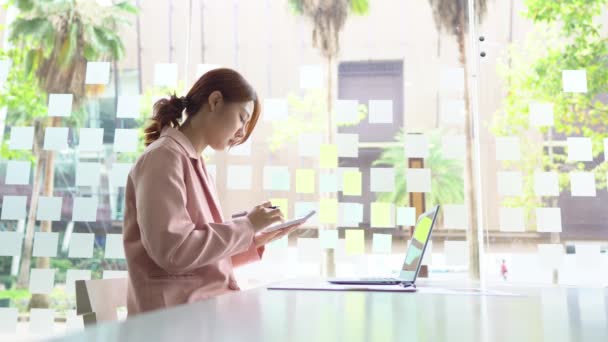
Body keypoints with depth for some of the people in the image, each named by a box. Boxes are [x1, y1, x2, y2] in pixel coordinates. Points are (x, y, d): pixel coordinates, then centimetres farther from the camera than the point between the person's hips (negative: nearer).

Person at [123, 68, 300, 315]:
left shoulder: (193, 162, 17)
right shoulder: (164, 157, -9)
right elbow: (174, 252, -21)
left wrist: (256, 240, 6)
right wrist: (247, 226, -12)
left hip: (209, 306, 8)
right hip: (178, 313, -8)